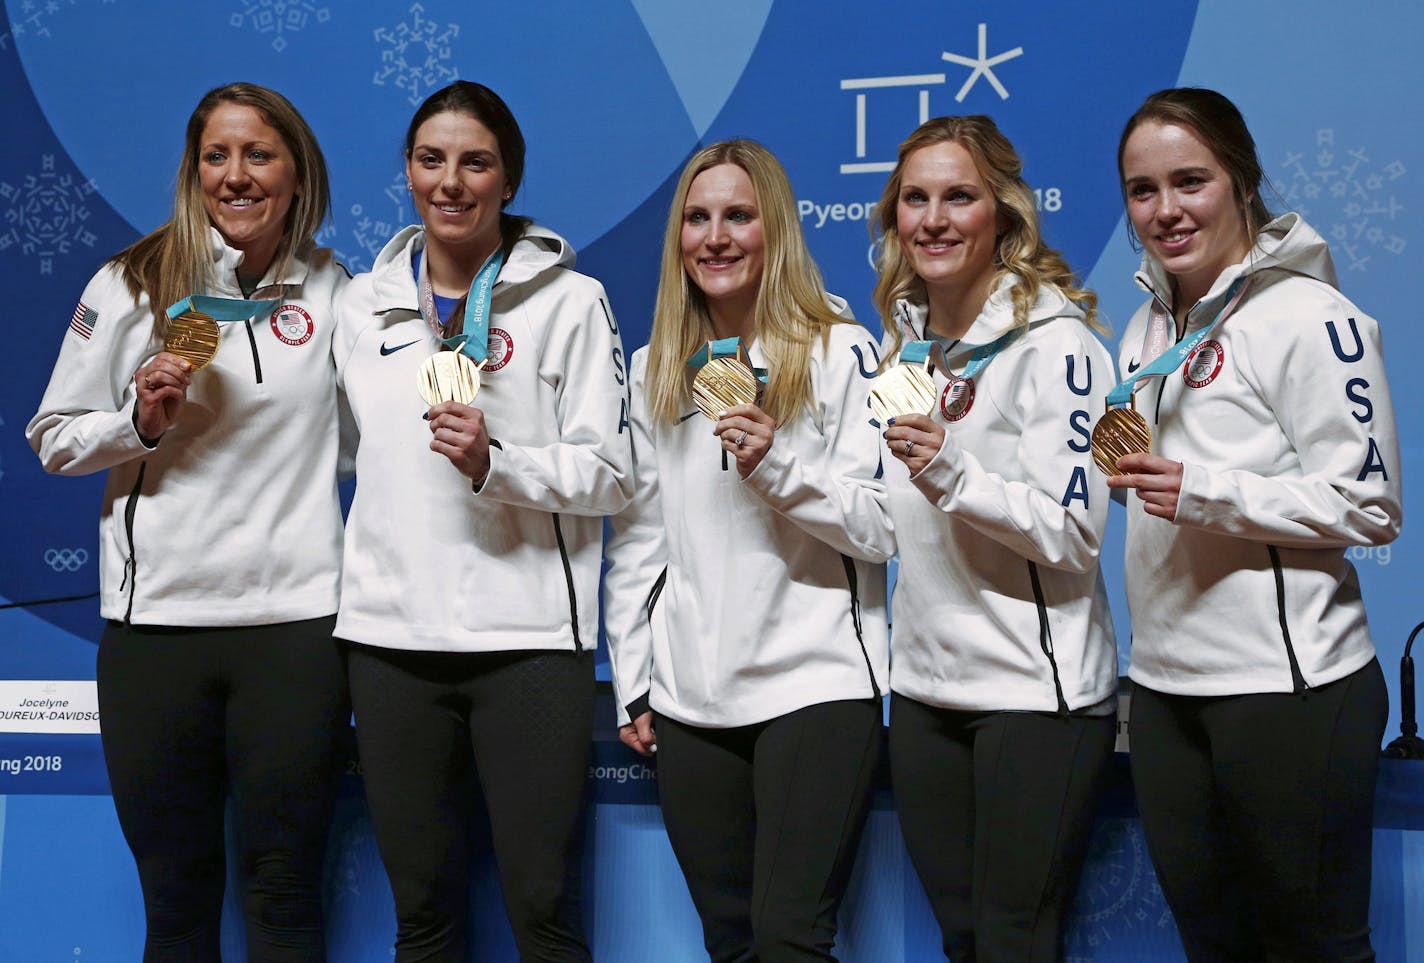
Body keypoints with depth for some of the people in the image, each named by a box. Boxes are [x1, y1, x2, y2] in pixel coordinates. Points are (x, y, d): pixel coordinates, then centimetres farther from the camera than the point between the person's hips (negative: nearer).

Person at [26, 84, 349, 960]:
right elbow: (52, 438, 8)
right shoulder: (131, 285, 2)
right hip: (155, 619, 0)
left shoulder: (335, 290, 6)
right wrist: (139, 420, -11)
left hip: (294, 618, 0)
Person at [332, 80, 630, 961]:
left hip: (528, 634, -4)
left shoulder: (570, 300, -1)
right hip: (391, 634, 4)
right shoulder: (366, 303, 12)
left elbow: (611, 474, -4)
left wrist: (495, 464, -20)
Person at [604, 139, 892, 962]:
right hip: (689, 700, 4)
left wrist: (778, 467, -19)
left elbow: (885, 528, -5)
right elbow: (635, 543, 14)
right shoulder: (652, 370, 11)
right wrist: (631, 686, 11)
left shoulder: (842, 353, -2)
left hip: (815, 684, -4)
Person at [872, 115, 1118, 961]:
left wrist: (952, 473, -29)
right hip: (926, 683, 7)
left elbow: (1074, 534, -17)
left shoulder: (1054, 339, -11)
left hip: (1036, 690, -7)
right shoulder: (904, 334, 9)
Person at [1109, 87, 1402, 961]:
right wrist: (1113, 463, 5)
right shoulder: (1149, 325, 13)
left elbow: (1370, 506, -15)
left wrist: (1204, 493, -23)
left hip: (1288, 684, -7)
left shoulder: (1309, 317, -11)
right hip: (1165, 683, 8)